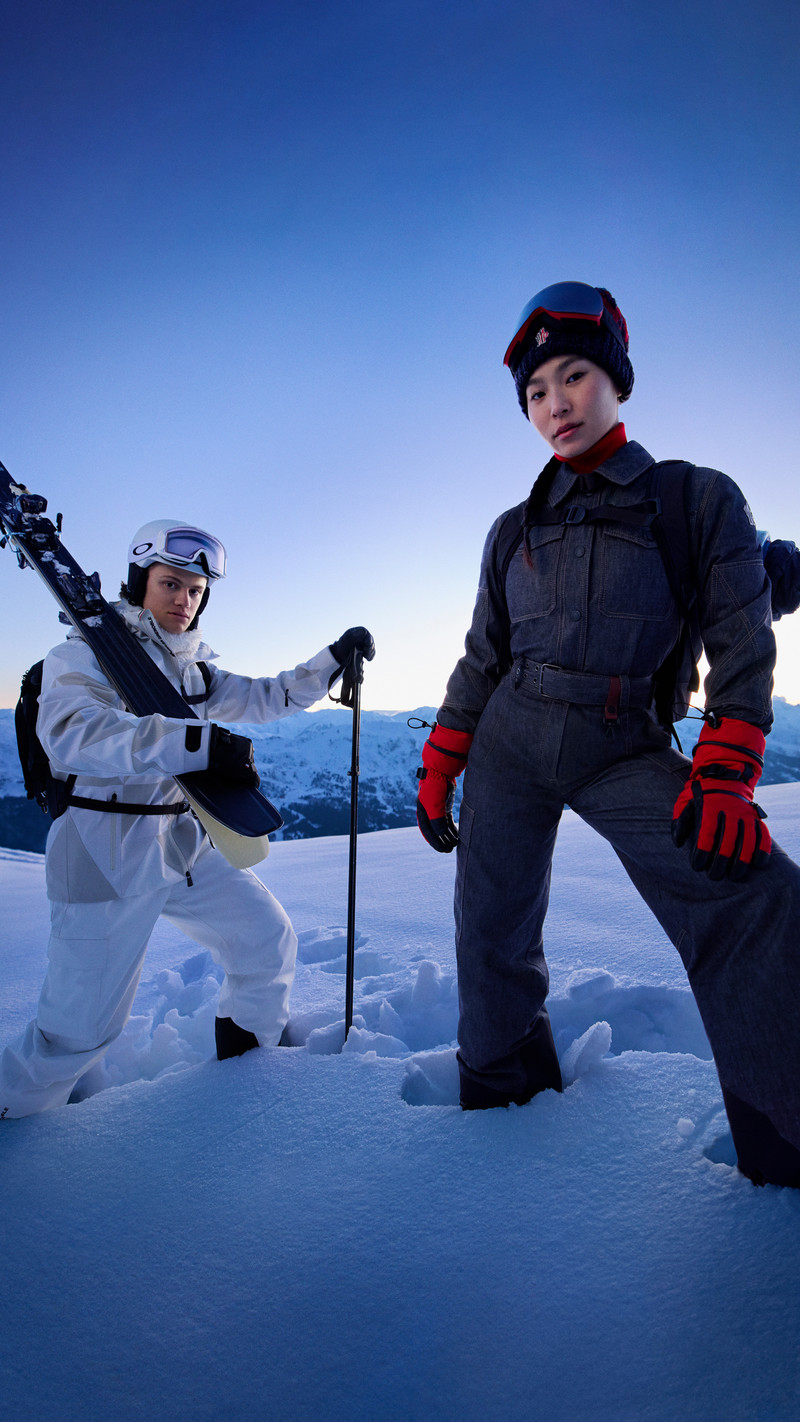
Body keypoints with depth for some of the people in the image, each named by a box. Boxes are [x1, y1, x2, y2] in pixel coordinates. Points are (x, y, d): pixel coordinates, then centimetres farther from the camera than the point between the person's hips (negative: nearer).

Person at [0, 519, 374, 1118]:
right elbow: (73, 734, -31)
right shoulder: (83, 654, -11)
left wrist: (335, 659, 5)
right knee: (80, 1029, -2)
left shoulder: (192, 669, 12)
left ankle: (246, 1065, 35)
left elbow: (267, 697, 19)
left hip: (185, 844, 7)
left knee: (269, 941, 11)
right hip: (105, 856, -7)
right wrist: (199, 742, -43)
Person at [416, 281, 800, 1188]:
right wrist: (437, 772, 8)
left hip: (623, 754, -2)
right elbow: (482, 662, 11)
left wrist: (723, 778, -13)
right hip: (509, 745, 3)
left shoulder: (699, 499, 0)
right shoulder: (516, 530, 7)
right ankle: (498, 1080, 31)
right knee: (492, 927, 6)